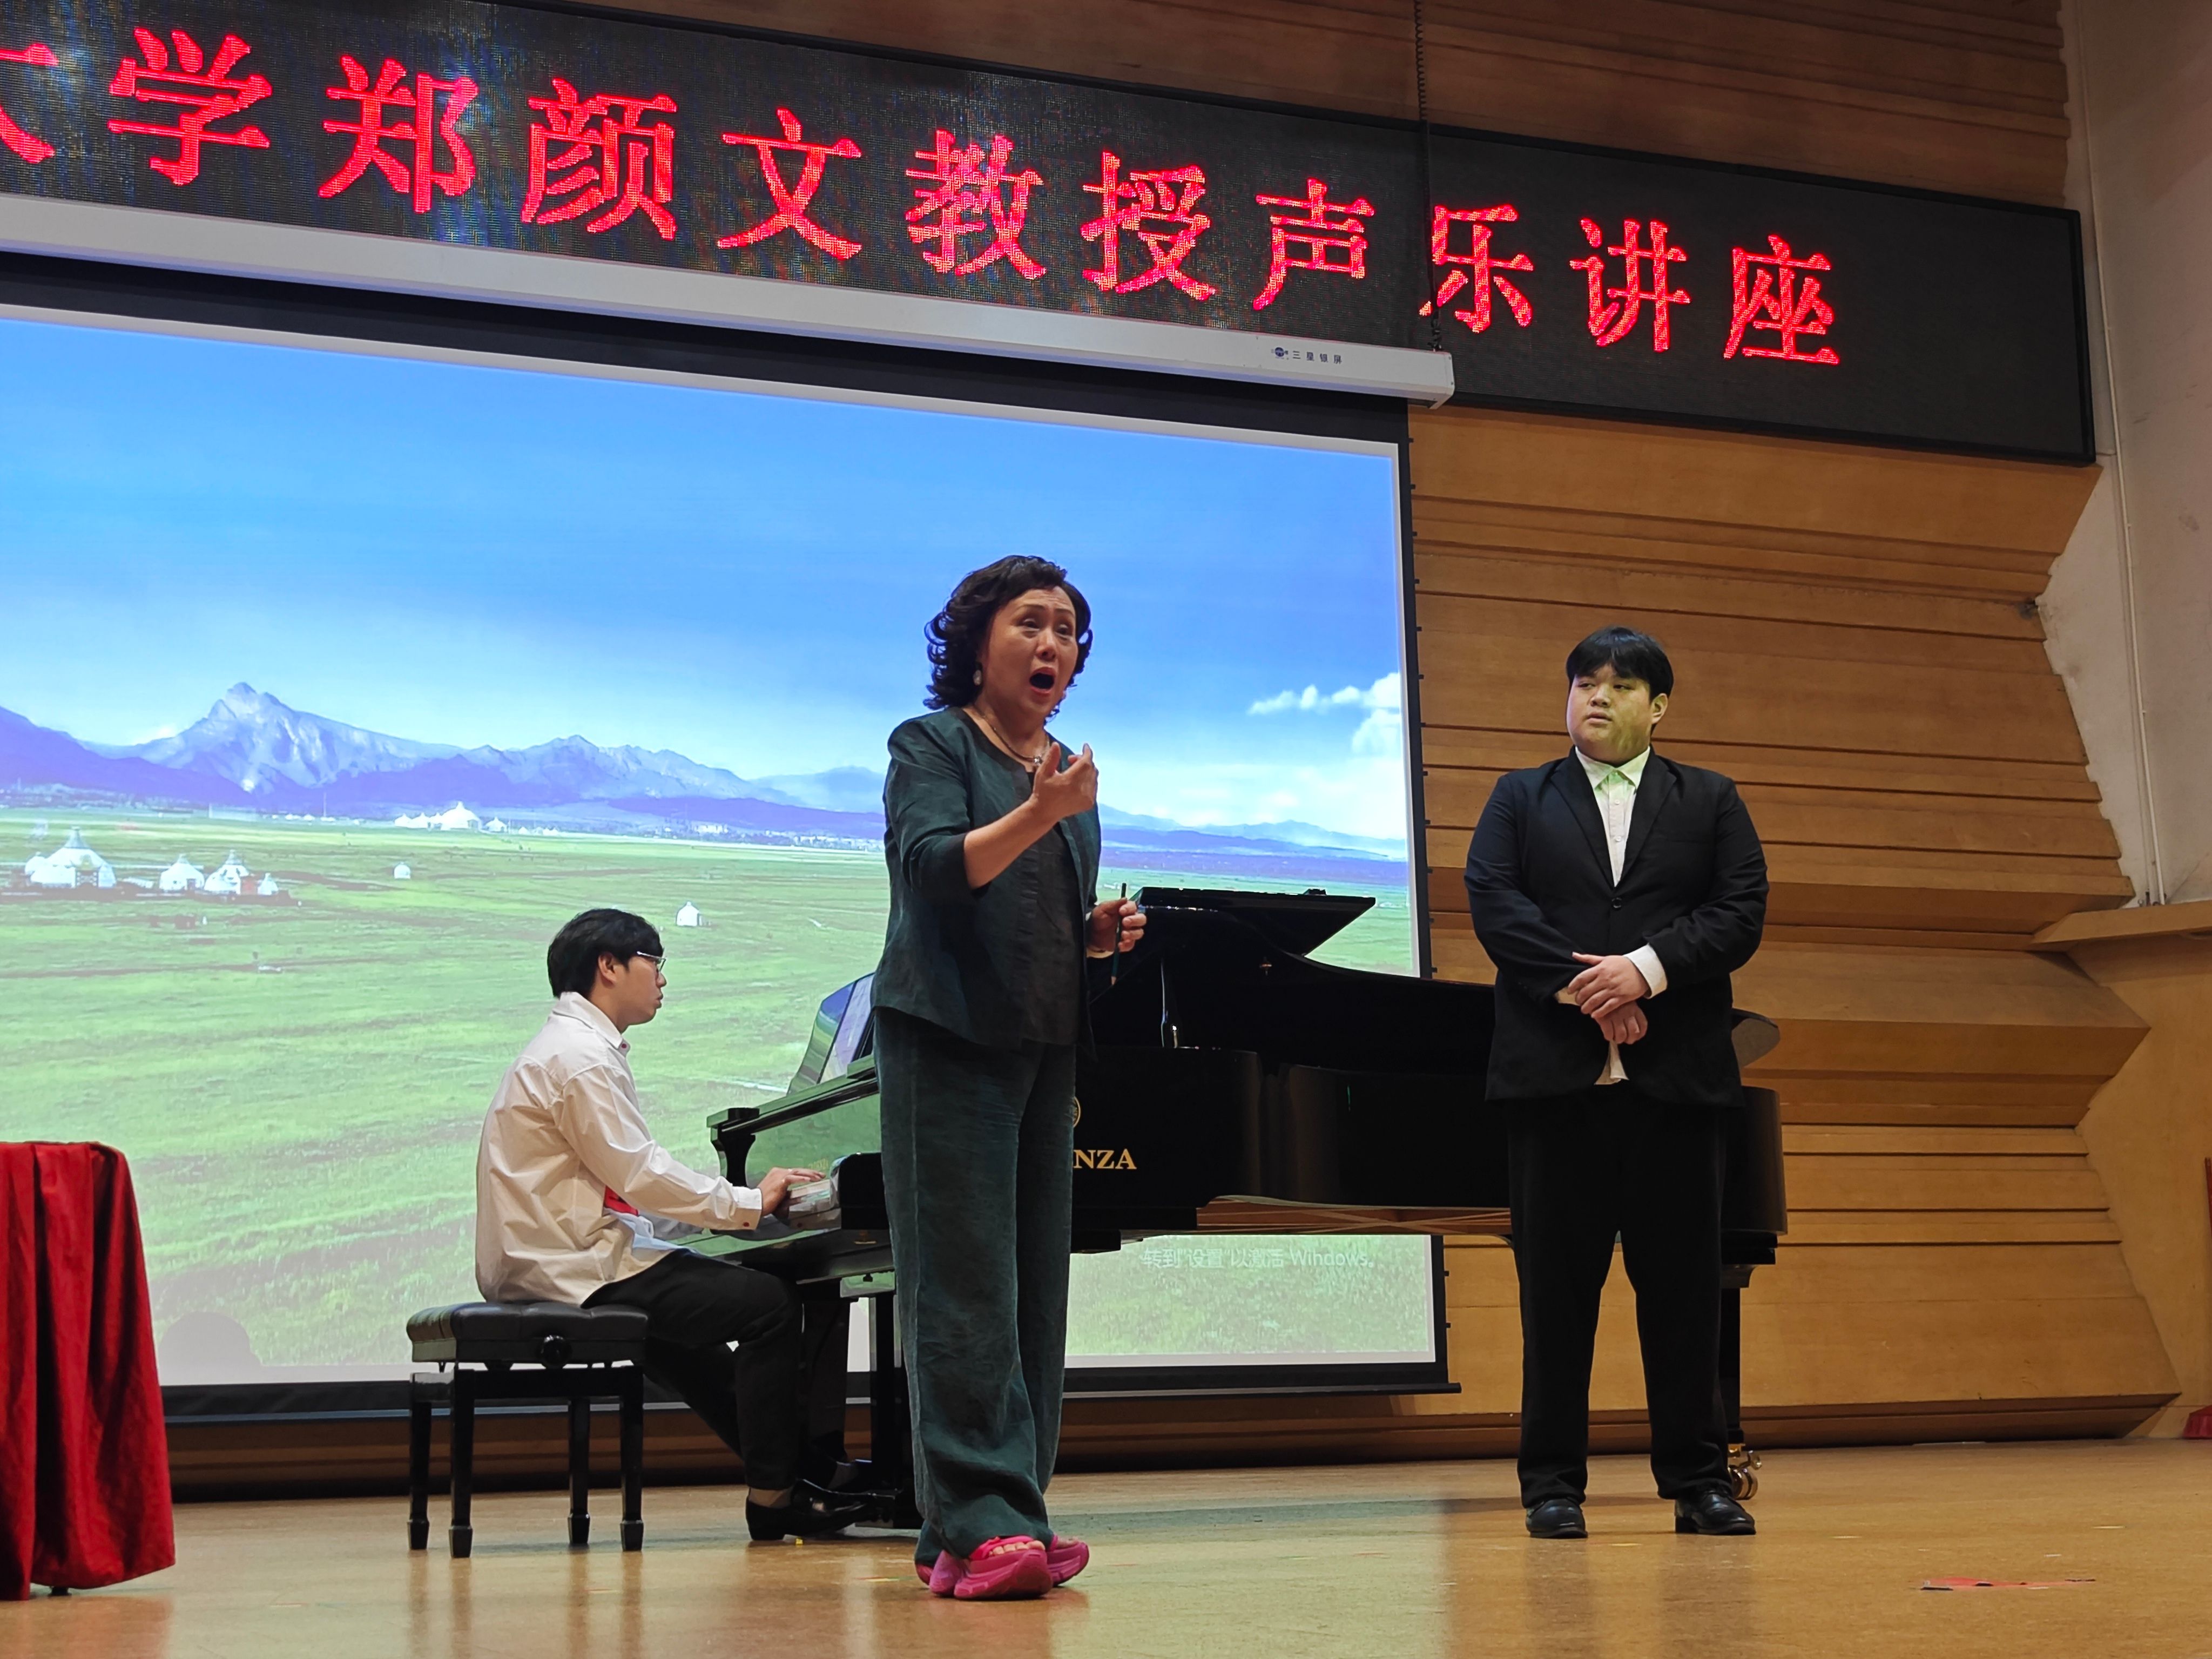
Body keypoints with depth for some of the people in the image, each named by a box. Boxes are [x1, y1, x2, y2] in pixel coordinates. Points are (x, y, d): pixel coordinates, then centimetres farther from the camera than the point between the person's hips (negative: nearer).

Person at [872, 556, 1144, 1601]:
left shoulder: (1068, 769, 18)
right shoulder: (932, 745, -1)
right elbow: (933, 868, -19)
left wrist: (1102, 931, 4)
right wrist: (1036, 814, -32)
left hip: (1044, 1047, 7)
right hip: (949, 1043, -7)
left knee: (1034, 1280, 3)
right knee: (965, 1280, -12)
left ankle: (966, 1532, 7)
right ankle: (979, 1526, -17)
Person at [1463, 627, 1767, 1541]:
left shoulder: (1711, 802, 14)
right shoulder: (1520, 798, 13)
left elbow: (1741, 913, 0)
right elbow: (1493, 904, -1)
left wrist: (1647, 968, -15)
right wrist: (1581, 989, -13)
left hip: (1678, 1077, 0)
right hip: (1554, 1074, 0)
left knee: (1683, 1283, 3)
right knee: (1557, 1284, 1)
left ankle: (1697, 1480, 10)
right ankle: (1554, 1482, 7)